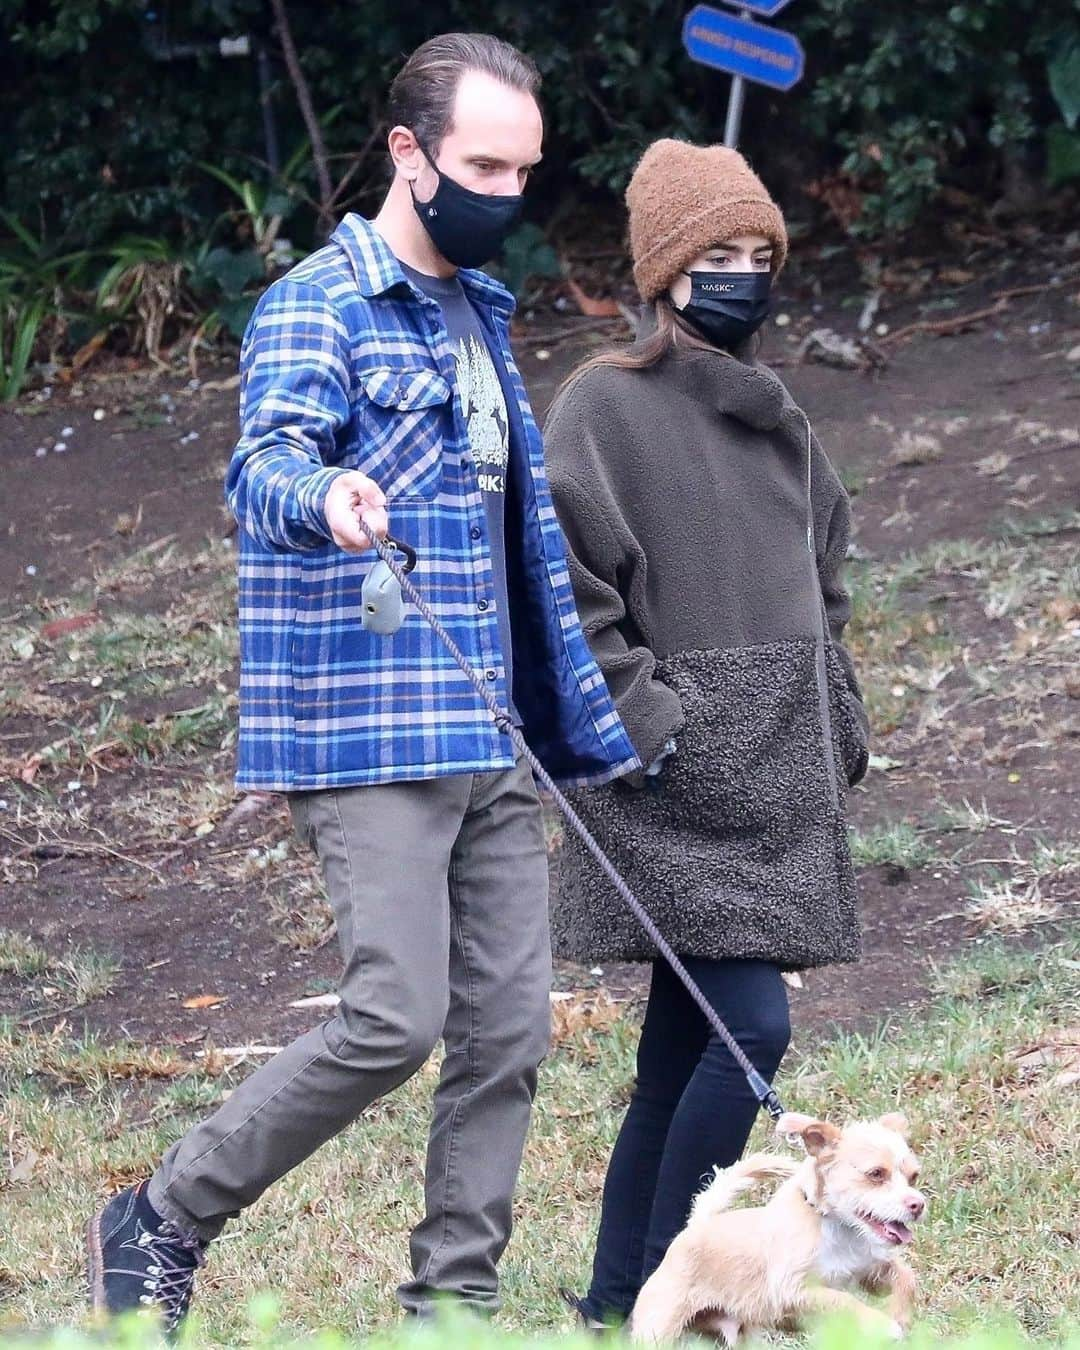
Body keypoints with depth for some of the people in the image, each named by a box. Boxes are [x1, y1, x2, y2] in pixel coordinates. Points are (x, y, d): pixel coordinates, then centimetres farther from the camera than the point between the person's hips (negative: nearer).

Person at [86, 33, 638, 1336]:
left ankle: (454, 1298, 10)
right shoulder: (314, 309, -6)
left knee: (508, 1028, 3)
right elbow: (265, 463, -25)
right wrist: (320, 498, -50)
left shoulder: (480, 314, 20)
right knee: (395, 1018, -14)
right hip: (368, 737, -8)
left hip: (491, 741, 8)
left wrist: (584, 724, 27)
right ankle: (162, 1221, 1)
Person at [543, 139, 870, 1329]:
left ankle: (617, 1302, 14)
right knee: (751, 1022, -17)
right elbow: (565, 594, -11)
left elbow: (819, 593, 24)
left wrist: (838, 730, 13)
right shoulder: (603, 408, -6)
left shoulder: (777, 423, 17)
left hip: (775, 781, 8)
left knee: (681, 1052, 9)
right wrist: (644, 720, -17)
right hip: (680, 782, -8)